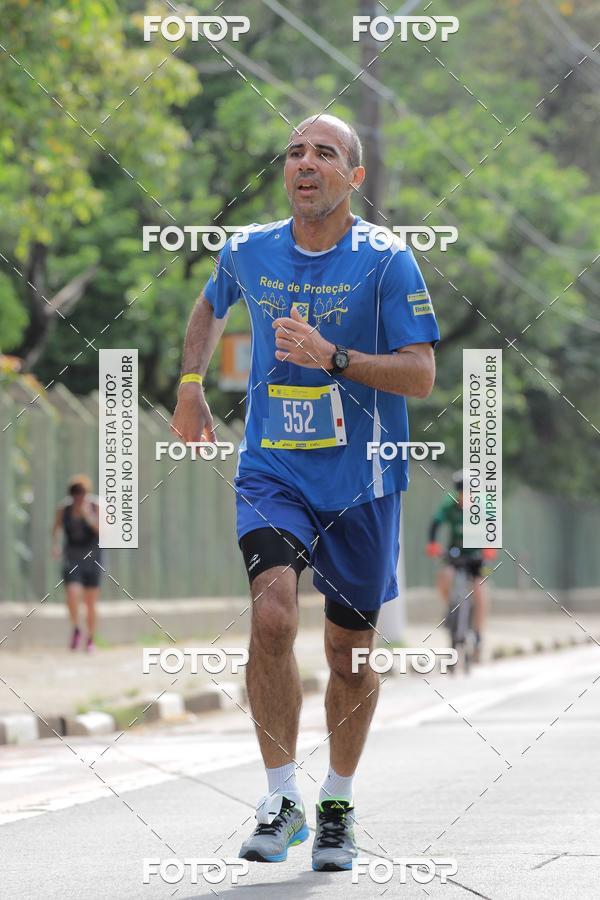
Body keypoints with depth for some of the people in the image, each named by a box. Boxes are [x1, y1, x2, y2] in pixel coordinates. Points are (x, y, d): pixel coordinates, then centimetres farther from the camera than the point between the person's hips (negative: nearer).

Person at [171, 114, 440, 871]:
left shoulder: (387, 262, -8)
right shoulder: (248, 253, 1)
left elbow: (421, 375, -13)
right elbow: (210, 306, 25)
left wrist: (333, 358, -25)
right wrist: (191, 384, 14)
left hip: (360, 486, -1)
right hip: (272, 474, 1)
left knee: (350, 653, 9)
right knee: (272, 617, -23)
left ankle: (337, 803, 31)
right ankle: (281, 799, -13)